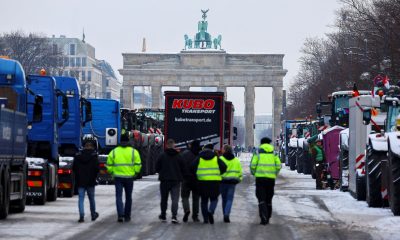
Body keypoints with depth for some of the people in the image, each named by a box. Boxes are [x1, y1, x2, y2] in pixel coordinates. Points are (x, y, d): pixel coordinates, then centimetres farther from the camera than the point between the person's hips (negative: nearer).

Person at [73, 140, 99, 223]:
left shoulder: (78, 155, 1)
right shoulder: (94, 155, -6)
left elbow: (74, 167, 2)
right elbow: (97, 168, -12)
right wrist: (94, 177, 5)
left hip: (80, 181, 1)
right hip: (90, 182, -1)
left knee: (81, 198, 1)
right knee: (91, 198, 14)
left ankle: (81, 216, -10)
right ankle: (93, 215, 27)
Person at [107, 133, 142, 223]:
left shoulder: (114, 152, 0)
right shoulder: (134, 152, -2)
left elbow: (109, 166, 1)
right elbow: (138, 165, -4)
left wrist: (112, 173, 16)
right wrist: (135, 173, 11)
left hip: (118, 177, 0)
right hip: (129, 177, 0)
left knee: (119, 196, 1)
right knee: (128, 197, 13)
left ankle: (120, 215, -17)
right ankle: (127, 216, 18)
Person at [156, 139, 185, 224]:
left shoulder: (162, 156, -5)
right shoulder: (178, 156, -2)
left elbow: (157, 168, -1)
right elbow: (183, 169, 2)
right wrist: (180, 177, 19)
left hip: (164, 181, 0)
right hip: (176, 181, 0)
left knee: (164, 199, 14)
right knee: (175, 199, -3)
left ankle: (163, 216, 25)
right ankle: (174, 216, -18)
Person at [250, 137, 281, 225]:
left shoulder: (258, 153, 1)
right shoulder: (274, 154, 8)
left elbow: (252, 165, -7)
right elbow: (278, 166, -1)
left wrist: (254, 173, 10)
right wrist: (275, 174, 14)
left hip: (260, 178, -2)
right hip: (271, 178, 2)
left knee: (261, 199, -3)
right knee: (269, 199, 14)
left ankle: (264, 218, -18)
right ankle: (267, 218, 19)